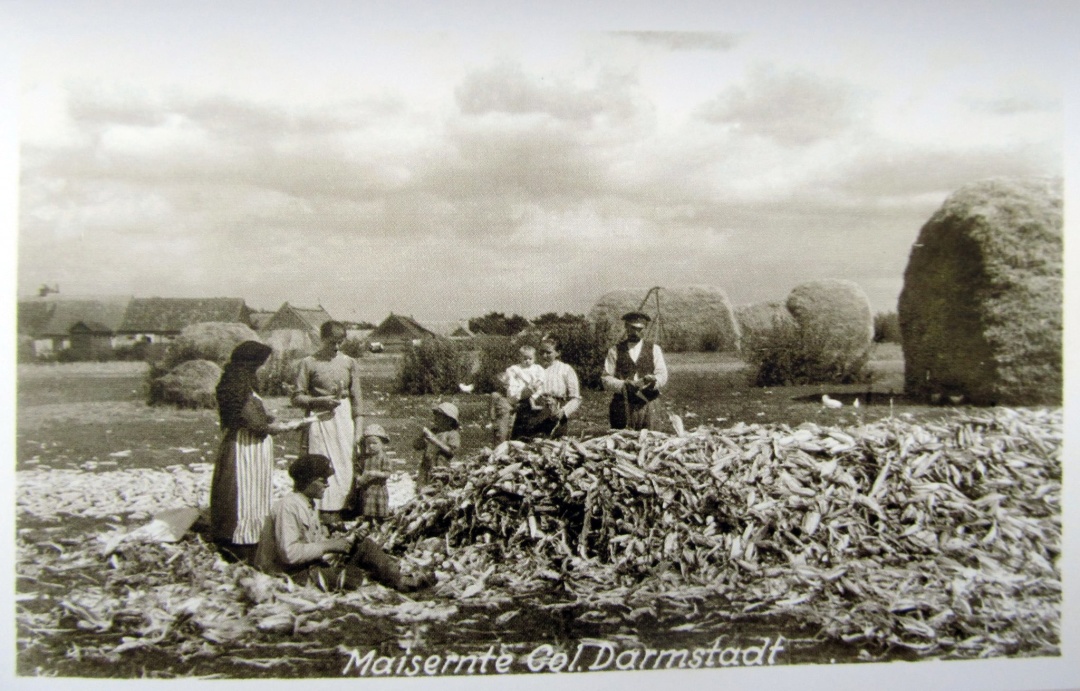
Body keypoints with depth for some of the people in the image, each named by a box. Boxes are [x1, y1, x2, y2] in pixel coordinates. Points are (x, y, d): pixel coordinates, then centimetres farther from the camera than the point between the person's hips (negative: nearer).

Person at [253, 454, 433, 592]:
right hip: (300, 573, -10)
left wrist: (343, 542, -2)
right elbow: (290, 553, -26)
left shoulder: (309, 504, 15)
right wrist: (329, 546, -21)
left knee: (364, 545, -2)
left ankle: (401, 580, -10)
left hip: (320, 560, 10)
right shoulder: (287, 506, -17)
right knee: (354, 576, -28)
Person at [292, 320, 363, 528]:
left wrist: (359, 431, 3)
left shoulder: (349, 363, 8)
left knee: (344, 467, 1)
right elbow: (297, 398, 1)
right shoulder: (309, 363, 1)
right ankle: (323, 512, 0)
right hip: (319, 420, -2)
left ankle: (337, 511, 8)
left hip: (344, 419, 3)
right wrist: (320, 401, -15)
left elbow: (357, 399, 8)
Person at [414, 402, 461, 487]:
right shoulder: (432, 431, 15)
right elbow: (416, 447, 15)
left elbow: (450, 452, -15)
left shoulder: (453, 434, 0)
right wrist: (422, 436, -4)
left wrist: (434, 440, -16)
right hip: (425, 469, 5)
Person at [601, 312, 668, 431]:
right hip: (621, 405, -1)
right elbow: (606, 379, 3)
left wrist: (653, 380, -18)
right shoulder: (615, 350, 9)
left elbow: (662, 376, 5)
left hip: (646, 404, 1)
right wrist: (623, 385, -15)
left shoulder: (654, 349, 12)